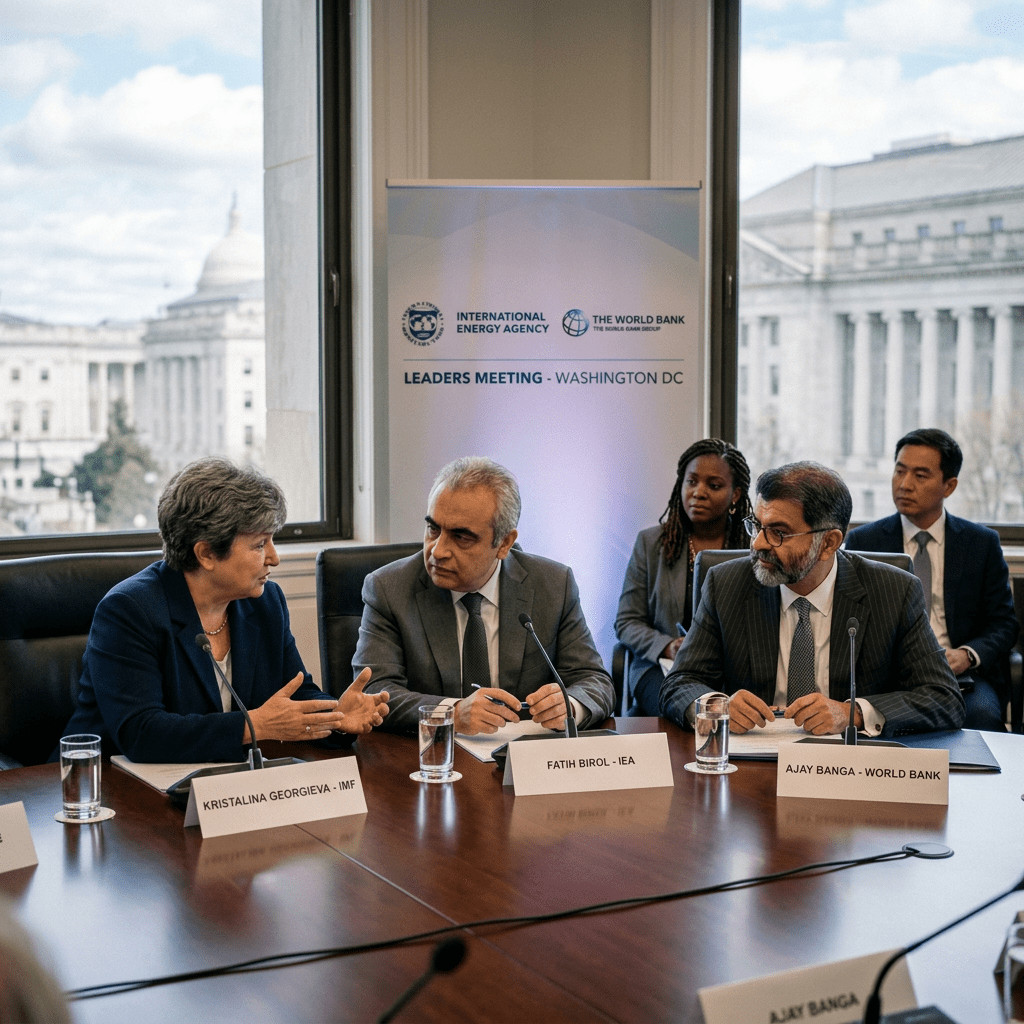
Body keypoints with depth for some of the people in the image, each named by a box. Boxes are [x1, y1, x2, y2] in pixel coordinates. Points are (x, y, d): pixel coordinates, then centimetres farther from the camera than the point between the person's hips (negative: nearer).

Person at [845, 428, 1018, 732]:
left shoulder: (982, 543, 10)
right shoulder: (862, 542, 9)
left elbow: (1003, 623, 9)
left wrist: (967, 655, -12)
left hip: (960, 674, 1)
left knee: (982, 715, -31)